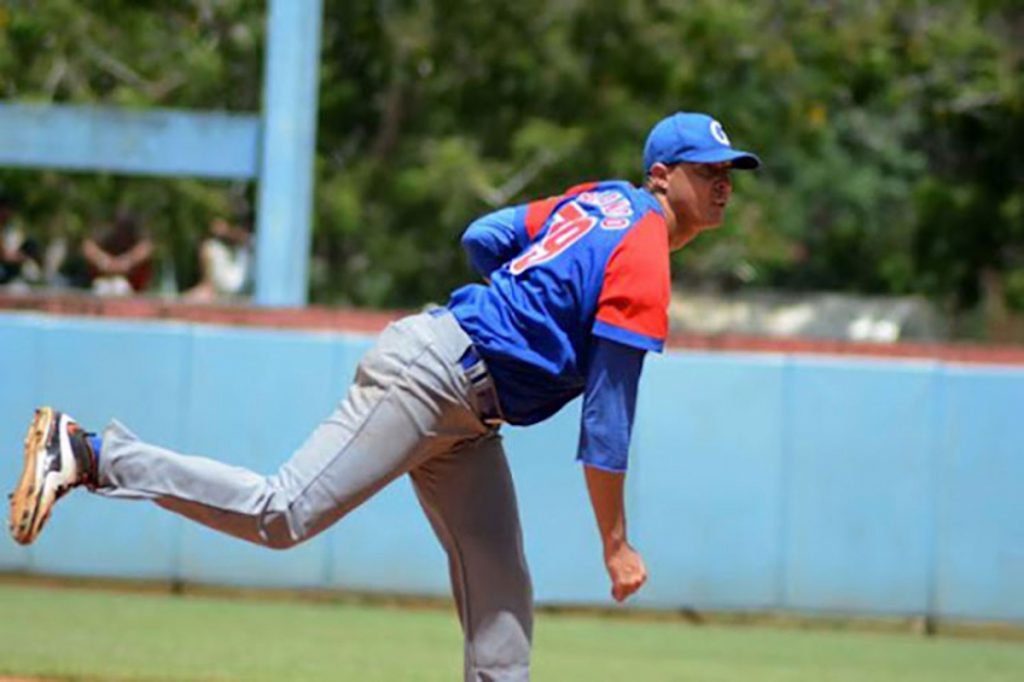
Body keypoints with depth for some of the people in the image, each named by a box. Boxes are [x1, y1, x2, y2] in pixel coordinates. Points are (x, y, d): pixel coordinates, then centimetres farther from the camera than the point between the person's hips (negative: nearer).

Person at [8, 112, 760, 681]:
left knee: (502, 599, 7)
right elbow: (608, 422, -16)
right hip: (431, 375, -11)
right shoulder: (644, 266, -15)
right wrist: (615, 545, -12)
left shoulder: (602, 201, 12)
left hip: (464, 418, 11)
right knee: (282, 515, -15)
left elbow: (483, 237, 19)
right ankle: (87, 452, -9)